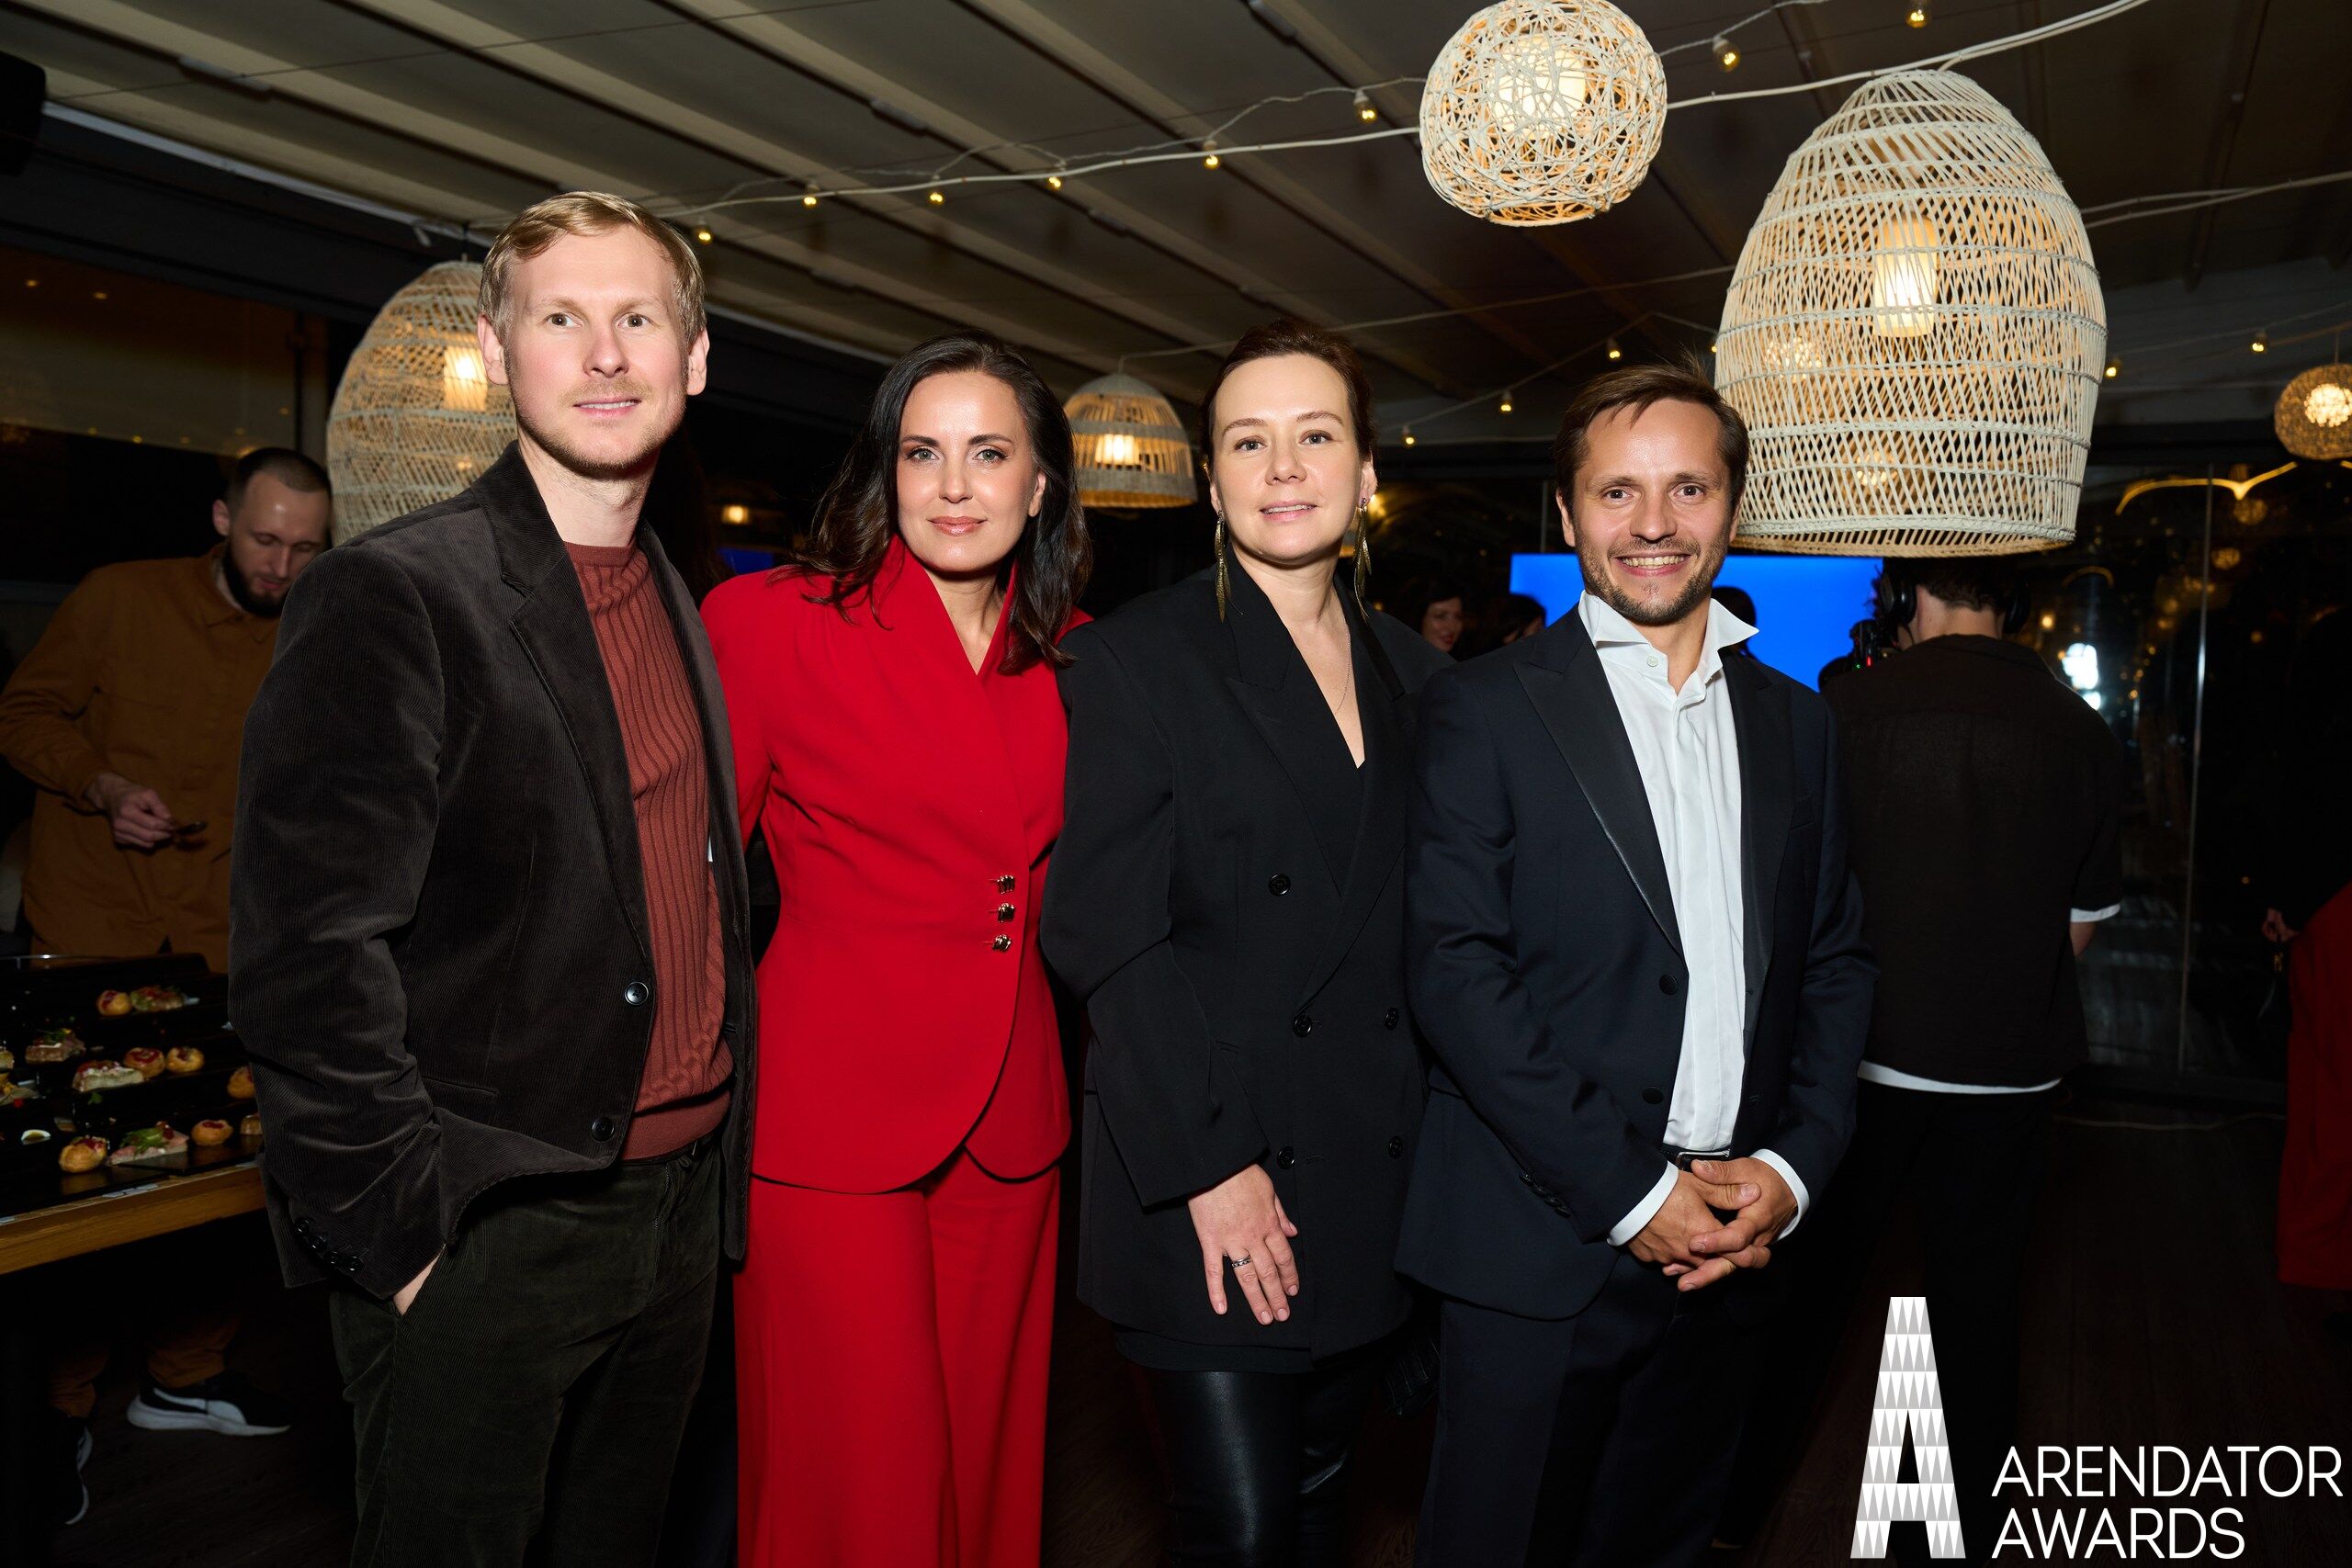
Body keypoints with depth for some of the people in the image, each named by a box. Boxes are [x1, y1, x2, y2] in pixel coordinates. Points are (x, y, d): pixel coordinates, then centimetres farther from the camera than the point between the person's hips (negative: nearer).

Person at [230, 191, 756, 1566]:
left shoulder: (683, 611, 10)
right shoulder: (395, 596, -13)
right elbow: (306, 950, -18)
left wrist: (720, 1169, 11)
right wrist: (409, 1229, -17)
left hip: (680, 1210, 7)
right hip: (485, 1234, -6)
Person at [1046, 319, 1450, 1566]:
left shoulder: (1413, 672, 11)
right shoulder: (1135, 659, -5)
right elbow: (1107, 930, -11)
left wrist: (1430, 1130, 3)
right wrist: (1209, 1165, -15)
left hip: (1375, 1175, 5)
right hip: (1208, 1186, -4)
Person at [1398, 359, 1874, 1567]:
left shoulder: (1793, 721, 11)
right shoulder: (1484, 708, -5)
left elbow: (1836, 960, 12)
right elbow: (1455, 969, -13)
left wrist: (1794, 1165, -3)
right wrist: (1631, 1188, -15)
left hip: (1734, 1243, 5)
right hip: (1539, 1251, -4)